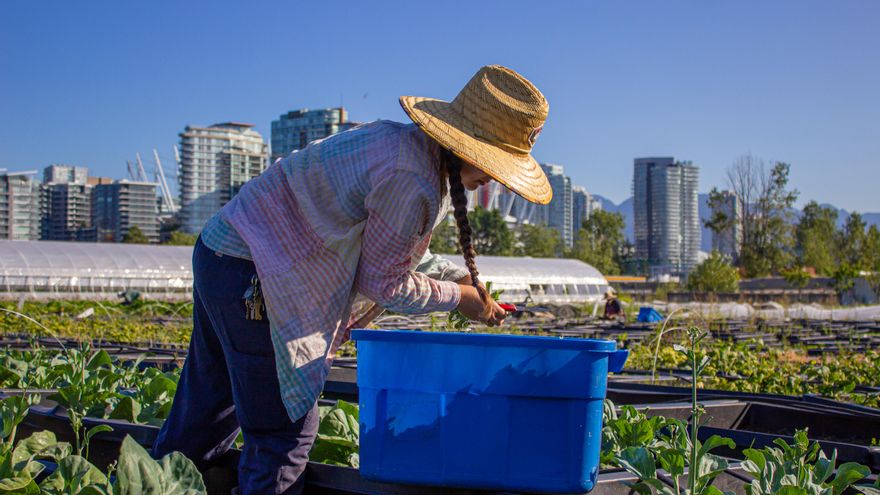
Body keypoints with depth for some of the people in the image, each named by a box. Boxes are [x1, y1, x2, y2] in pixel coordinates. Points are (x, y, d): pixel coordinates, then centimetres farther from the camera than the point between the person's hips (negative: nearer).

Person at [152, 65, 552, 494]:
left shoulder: (407, 140, 7)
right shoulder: (411, 181, -24)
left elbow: (387, 249, 19)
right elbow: (384, 284, -12)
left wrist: (458, 276, 14)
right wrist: (459, 297, 1)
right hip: (248, 277, -10)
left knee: (206, 411, 22)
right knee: (286, 431, -1)